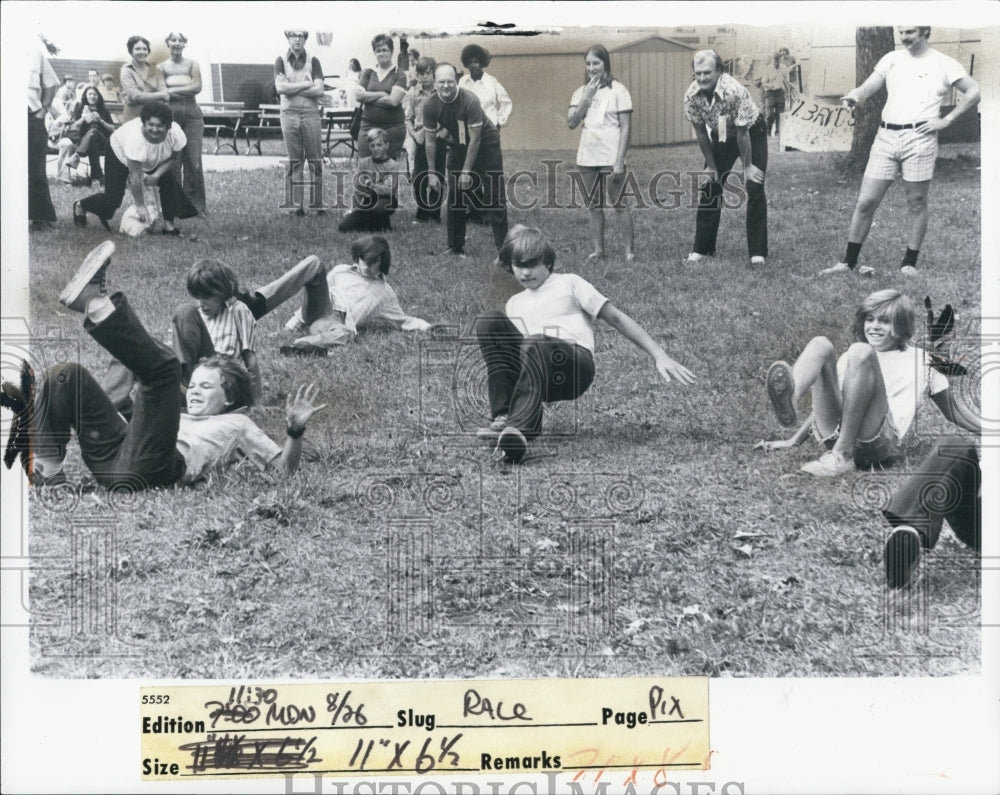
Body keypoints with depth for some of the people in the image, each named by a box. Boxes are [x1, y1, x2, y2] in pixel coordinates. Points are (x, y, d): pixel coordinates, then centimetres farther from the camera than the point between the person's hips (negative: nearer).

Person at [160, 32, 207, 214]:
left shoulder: (192, 64, 8)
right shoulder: (162, 67, 9)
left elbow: (197, 87, -4)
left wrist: (172, 90, -6)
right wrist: (186, 90, -8)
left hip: (192, 112, 0)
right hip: (171, 113, 0)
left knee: (194, 161, -4)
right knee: (173, 160, -1)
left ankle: (196, 204, 3)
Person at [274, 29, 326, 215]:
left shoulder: (313, 61, 7)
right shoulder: (281, 61, 7)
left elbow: (319, 90, -5)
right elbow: (280, 88, -8)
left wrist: (292, 88, -8)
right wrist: (307, 84, -8)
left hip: (311, 113, 0)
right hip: (289, 114, 0)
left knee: (315, 161, 0)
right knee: (295, 161, 2)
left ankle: (319, 203, 4)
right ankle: (297, 205, 4)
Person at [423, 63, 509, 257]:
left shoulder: (469, 101, -29)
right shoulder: (430, 106, -16)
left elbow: (475, 139, -25)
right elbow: (430, 140, -6)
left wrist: (467, 171, -24)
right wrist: (432, 173, -7)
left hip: (485, 144, -5)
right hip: (458, 146, 5)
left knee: (494, 196, -10)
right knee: (455, 196, 6)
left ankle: (502, 247, -8)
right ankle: (455, 248, 15)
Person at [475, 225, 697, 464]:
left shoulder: (568, 284, 19)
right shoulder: (514, 304, 32)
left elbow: (616, 318, 10)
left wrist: (659, 356, 0)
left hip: (576, 366, -4)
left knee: (536, 344, -39)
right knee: (488, 322, -21)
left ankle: (519, 428, -61)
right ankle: (504, 416, -34)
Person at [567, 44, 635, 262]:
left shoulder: (617, 90, -4)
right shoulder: (581, 92, 9)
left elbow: (626, 128, -7)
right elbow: (571, 123, -2)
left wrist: (619, 161, -13)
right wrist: (586, 97, -10)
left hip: (611, 158, -5)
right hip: (587, 158, 5)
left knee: (620, 205, -3)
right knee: (594, 206, 10)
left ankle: (629, 250, 2)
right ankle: (598, 249, 16)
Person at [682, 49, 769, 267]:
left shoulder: (735, 91, -36)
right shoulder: (692, 95, -22)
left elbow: (742, 133, -26)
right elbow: (700, 132, -9)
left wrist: (747, 166, -17)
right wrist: (712, 166, -4)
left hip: (751, 133, -4)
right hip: (720, 136, 4)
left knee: (754, 190, -11)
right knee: (709, 188, 0)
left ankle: (758, 253, -7)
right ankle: (701, 249, 8)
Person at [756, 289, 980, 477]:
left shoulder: (920, 360, 24)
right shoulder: (849, 357, 32)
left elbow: (952, 411, 26)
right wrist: (794, 440, 21)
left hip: (880, 441, -3)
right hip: (834, 433, 3)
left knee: (861, 352, -24)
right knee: (820, 344, -12)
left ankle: (842, 456, -36)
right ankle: (789, 399, -48)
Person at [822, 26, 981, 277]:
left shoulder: (943, 64, 3)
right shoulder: (891, 59, 14)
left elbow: (974, 92, 1)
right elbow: (868, 88, 7)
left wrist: (946, 120, -5)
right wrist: (854, 95, -16)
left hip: (919, 137, -3)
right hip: (886, 137, 3)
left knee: (916, 204, 3)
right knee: (865, 202, -1)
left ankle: (909, 264, 11)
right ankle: (848, 262, 5)